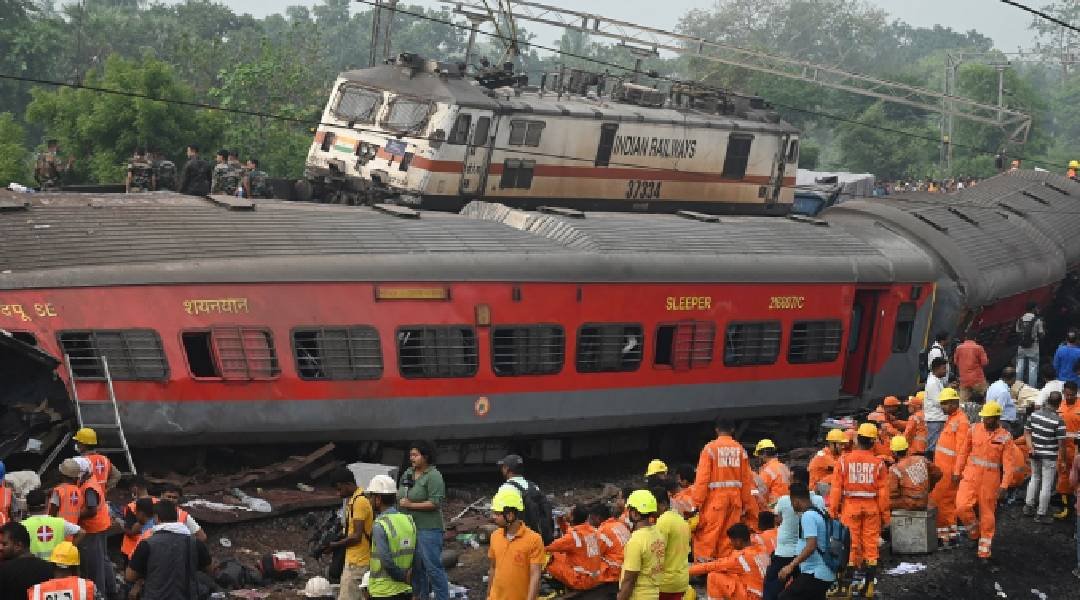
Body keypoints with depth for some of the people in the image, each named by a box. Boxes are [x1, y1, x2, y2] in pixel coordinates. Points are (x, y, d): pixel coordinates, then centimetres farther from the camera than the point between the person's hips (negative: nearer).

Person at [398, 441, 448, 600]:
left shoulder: (433, 476, -11)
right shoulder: (408, 473, 12)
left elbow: (435, 503, -18)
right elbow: (400, 496, 24)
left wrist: (411, 505, -16)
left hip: (428, 529, -8)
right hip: (409, 527, 8)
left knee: (432, 566, -7)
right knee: (415, 567, 14)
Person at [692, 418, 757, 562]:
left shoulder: (710, 448, -5)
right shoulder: (740, 449, 5)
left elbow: (703, 477, -9)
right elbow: (747, 479, 7)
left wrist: (697, 501, -6)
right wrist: (746, 502, 14)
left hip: (715, 496, -4)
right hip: (735, 496, 4)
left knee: (708, 534, 0)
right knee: (729, 533, 10)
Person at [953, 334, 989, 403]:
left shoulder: (959, 348, 1)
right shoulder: (979, 348, -6)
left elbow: (955, 362, 11)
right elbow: (984, 362, -5)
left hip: (964, 379, 2)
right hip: (977, 379, -2)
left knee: (963, 403, 1)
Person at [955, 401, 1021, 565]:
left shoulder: (1005, 437, -6)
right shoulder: (975, 430, 0)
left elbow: (1008, 464, -7)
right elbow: (965, 451, 9)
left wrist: (1004, 486, -13)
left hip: (991, 479, -1)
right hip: (971, 475, 1)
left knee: (987, 515, 7)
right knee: (962, 507, -17)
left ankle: (984, 552, 20)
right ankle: (974, 532, 12)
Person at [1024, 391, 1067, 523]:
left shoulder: (1034, 415, -3)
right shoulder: (1058, 421, -20)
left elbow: (1027, 432, 3)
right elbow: (1061, 443, -16)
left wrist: (1031, 447, -1)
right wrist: (1062, 459, -5)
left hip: (1035, 454, 5)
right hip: (1050, 457, -5)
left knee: (1035, 479, 25)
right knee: (1047, 485, 5)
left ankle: (1029, 506, 31)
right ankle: (1041, 514, 11)